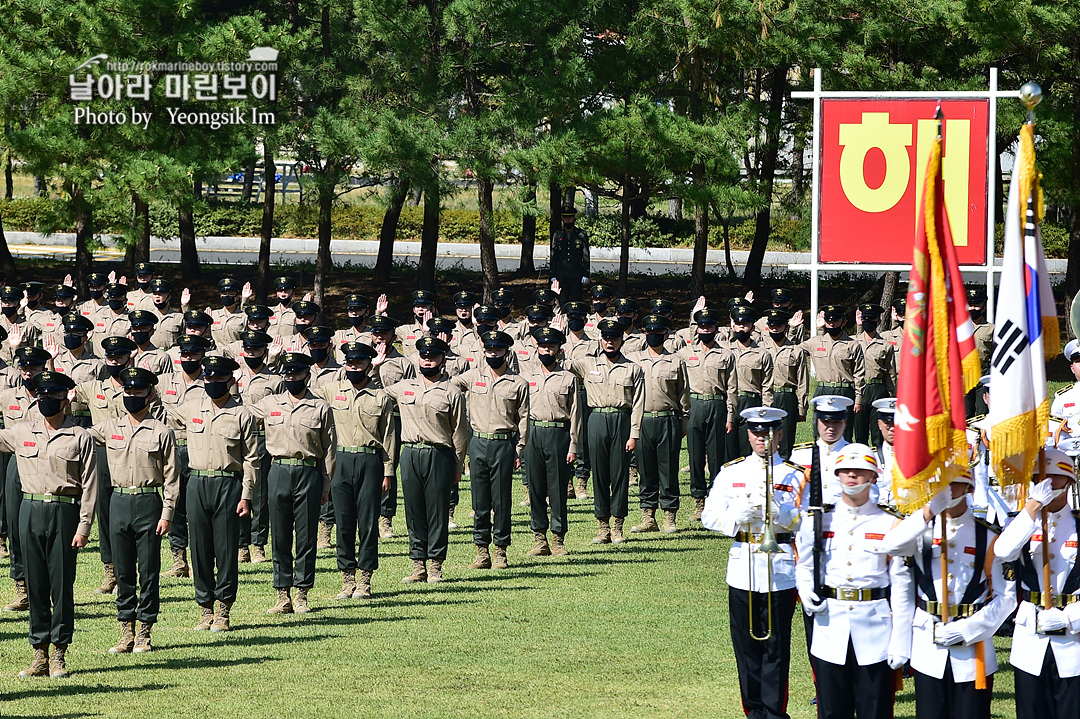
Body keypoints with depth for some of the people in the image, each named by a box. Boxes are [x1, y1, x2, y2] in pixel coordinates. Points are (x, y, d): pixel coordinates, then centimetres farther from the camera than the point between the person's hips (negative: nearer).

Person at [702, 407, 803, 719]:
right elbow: (709, 516, 6)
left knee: (776, 647, -2)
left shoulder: (794, 476, 5)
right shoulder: (731, 473, 10)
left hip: (781, 573, -2)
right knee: (746, 646, 4)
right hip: (742, 572, 2)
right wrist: (738, 516, -12)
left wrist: (778, 510, -19)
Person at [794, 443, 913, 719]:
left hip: (875, 632, -2)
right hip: (830, 631, 2)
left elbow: (901, 585, 0)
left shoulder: (889, 524, 0)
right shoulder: (818, 521, 6)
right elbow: (804, 567, 20)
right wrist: (806, 592, -3)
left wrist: (900, 643, -5)